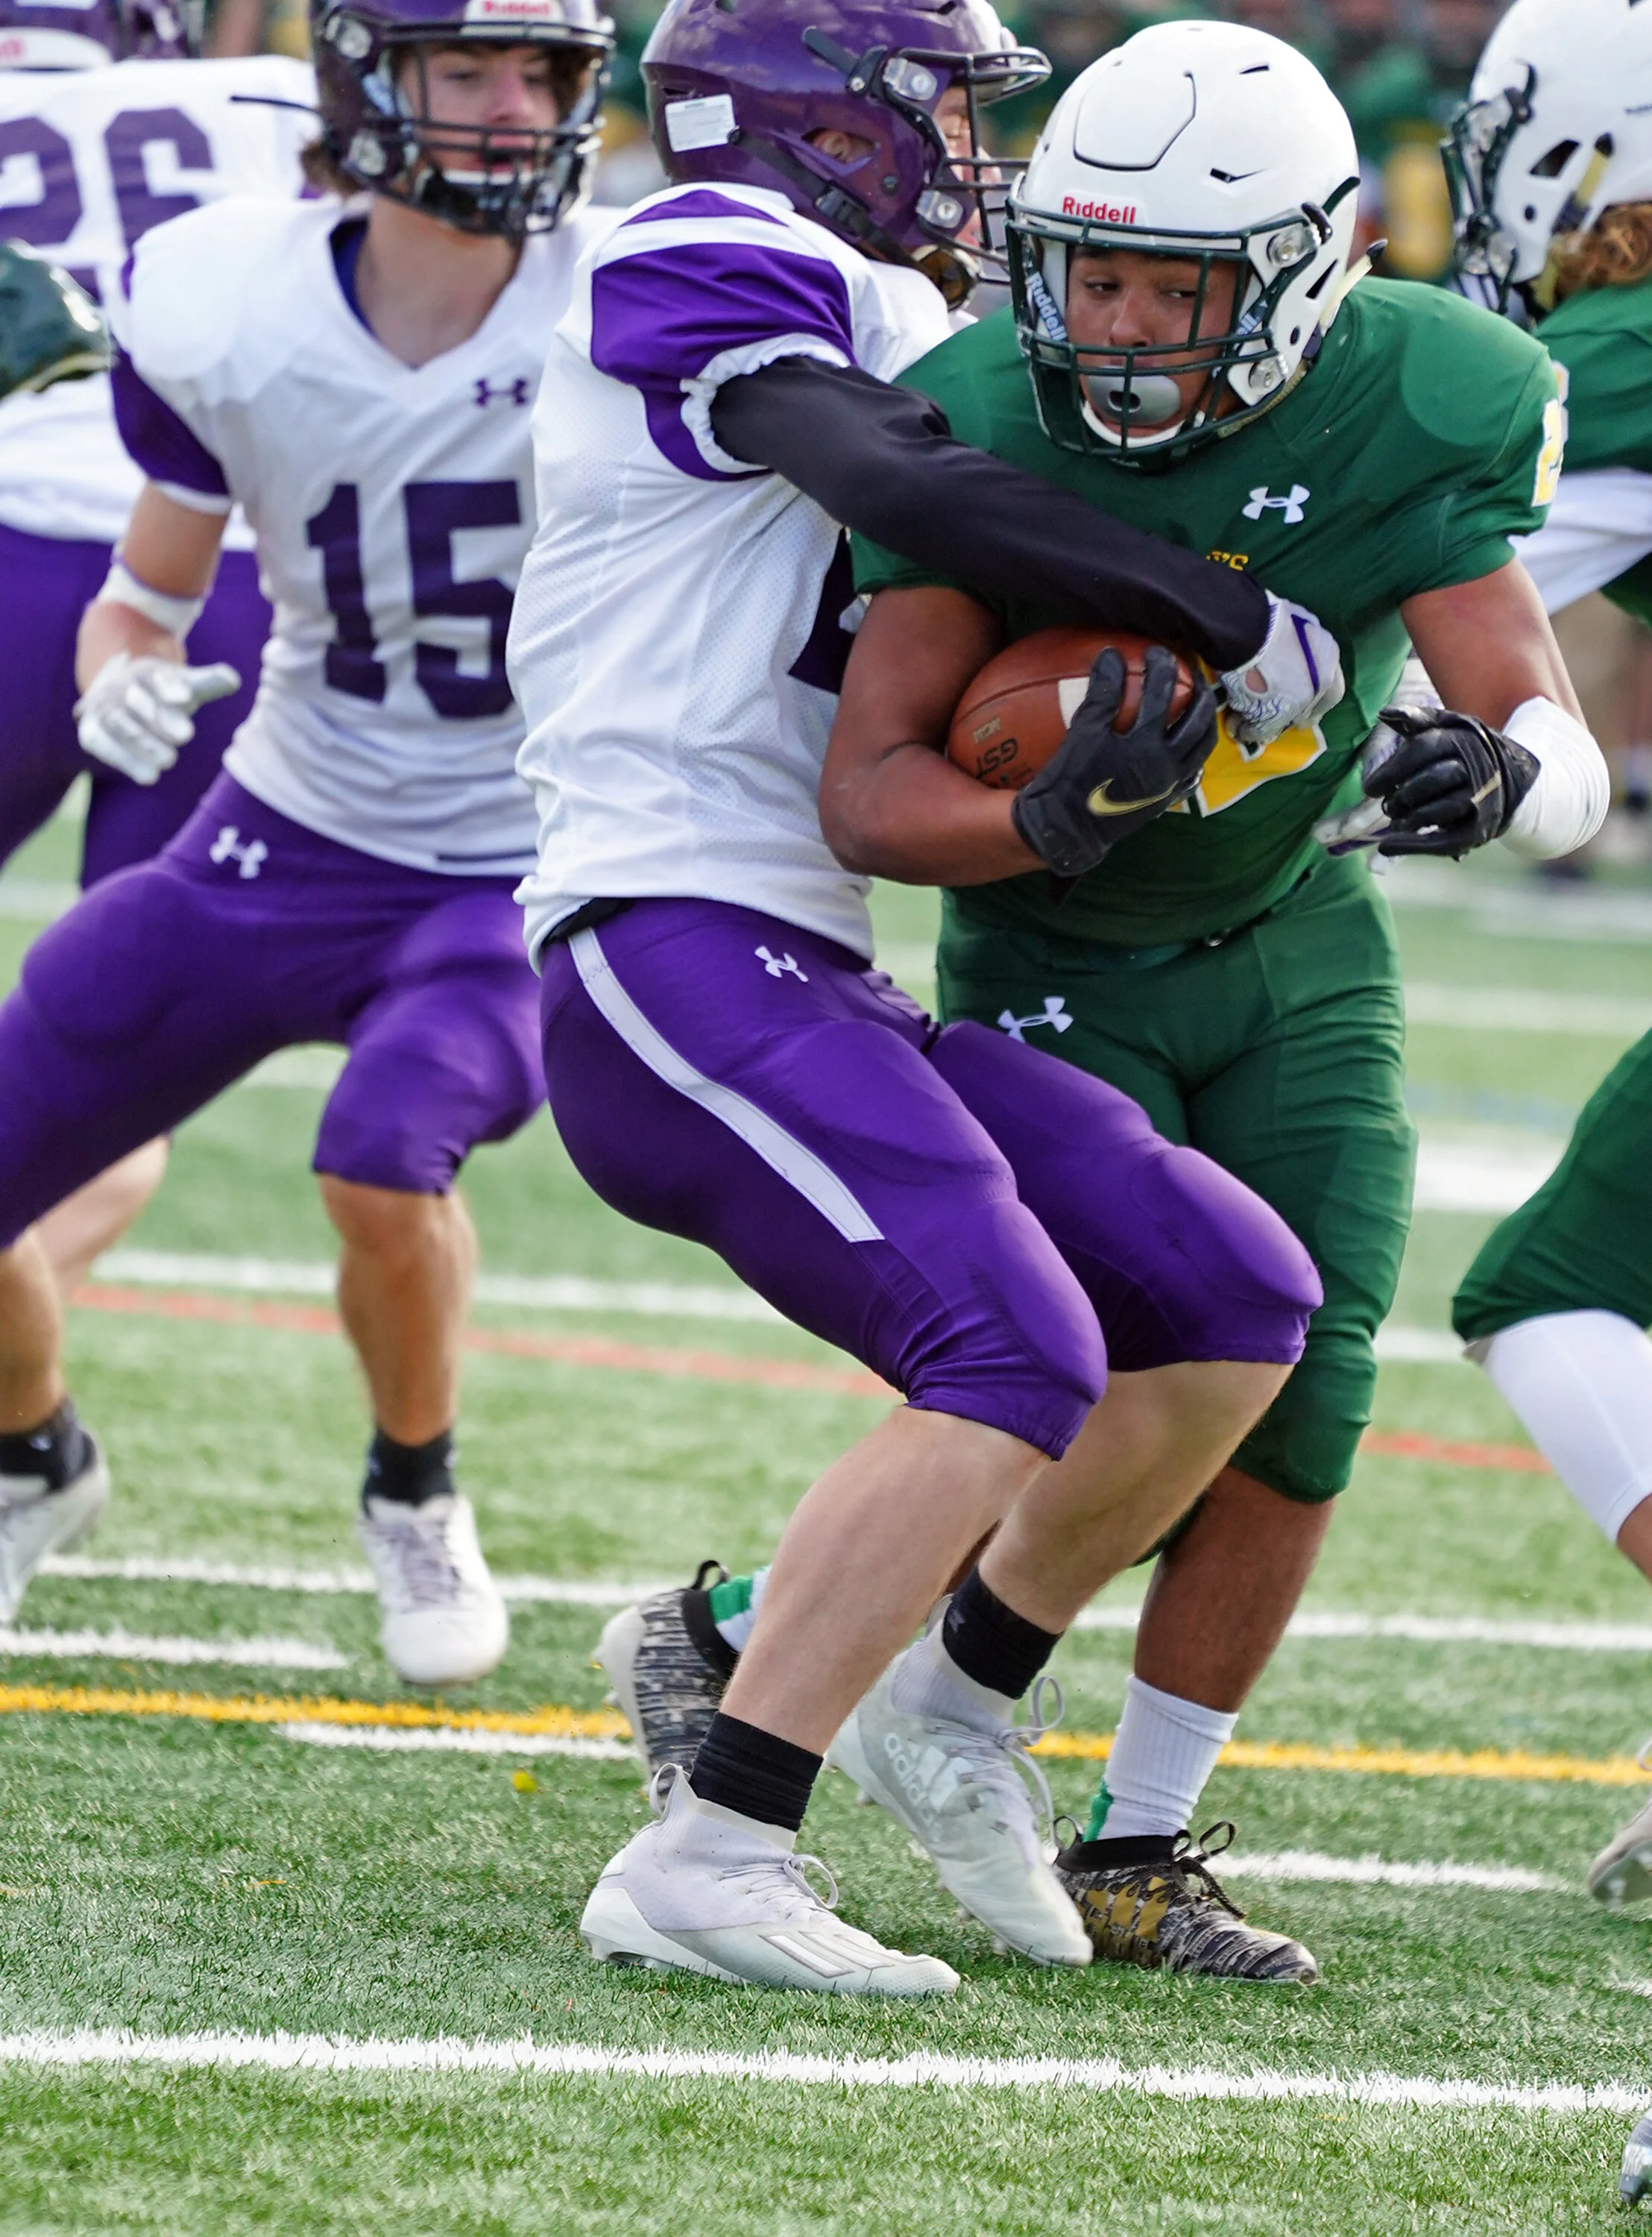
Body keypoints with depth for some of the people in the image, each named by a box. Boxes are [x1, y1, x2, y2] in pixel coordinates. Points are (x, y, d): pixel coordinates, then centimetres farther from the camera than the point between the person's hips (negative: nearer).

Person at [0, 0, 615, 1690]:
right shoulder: (227, 313, -12)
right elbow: (148, 590, 3)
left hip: (510, 870, -3)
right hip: (283, 839, 3)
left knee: (383, 1160, -31)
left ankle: (415, 1498, 2)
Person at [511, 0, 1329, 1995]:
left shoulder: (877, 324, 23)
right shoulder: (707, 264, -4)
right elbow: (910, 489, -22)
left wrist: (1071, 805, -7)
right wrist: (1242, 627, -13)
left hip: (806, 985, 10)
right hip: (671, 951, -9)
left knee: (1239, 1305, 6)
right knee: (1019, 1361, -23)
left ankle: (965, 1693, 22)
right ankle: (704, 1865, -23)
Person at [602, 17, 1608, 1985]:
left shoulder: (1405, 416, -21)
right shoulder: (985, 428, -26)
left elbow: (1565, 758, -23)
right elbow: (871, 796, -26)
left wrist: (1495, 770, -47)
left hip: (1298, 942, 3)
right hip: (1058, 963, -3)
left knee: (1296, 1412, -7)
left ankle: (1135, 1858, 9)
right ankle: (729, 1638, 6)